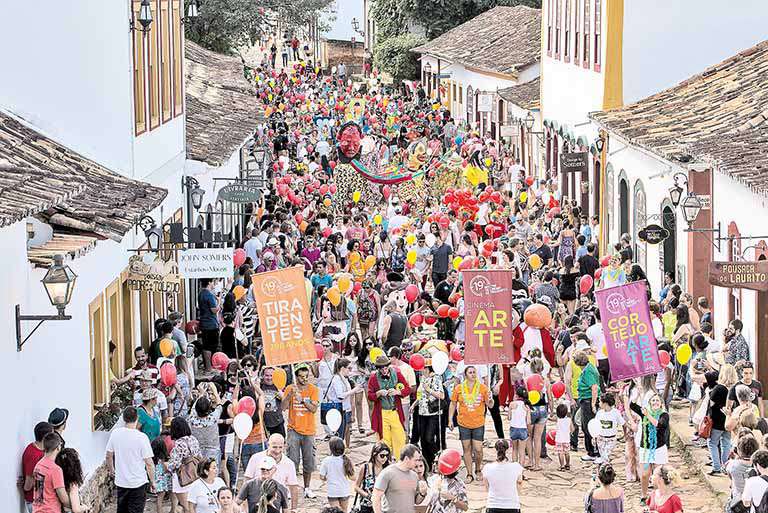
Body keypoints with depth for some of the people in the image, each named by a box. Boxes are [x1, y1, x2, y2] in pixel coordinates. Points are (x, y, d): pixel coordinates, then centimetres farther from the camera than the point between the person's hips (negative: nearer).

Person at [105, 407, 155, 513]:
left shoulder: (115, 433, -6)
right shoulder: (142, 437, -18)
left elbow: (109, 455, 6)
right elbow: (149, 463, -15)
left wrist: (111, 469, 26)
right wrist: (152, 481, -1)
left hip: (120, 481, 4)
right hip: (138, 482, -4)